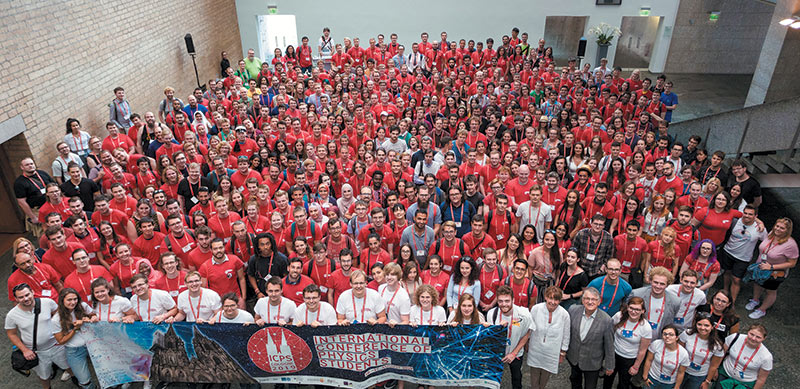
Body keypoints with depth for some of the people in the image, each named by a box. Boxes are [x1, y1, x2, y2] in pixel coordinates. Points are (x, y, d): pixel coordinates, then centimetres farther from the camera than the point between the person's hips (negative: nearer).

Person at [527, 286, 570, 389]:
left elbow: (566, 336, -3)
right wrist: (527, 342, 11)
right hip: (535, 350, 0)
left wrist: (562, 353, 4)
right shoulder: (535, 309, -18)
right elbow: (529, 328, -1)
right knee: (534, 375, 17)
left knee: (545, 376, 18)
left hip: (551, 353, 0)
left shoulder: (564, 314, -18)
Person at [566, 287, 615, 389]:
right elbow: (567, 330, -1)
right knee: (575, 381, 30)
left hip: (592, 363, -3)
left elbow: (609, 345, -14)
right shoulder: (573, 310, -17)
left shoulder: (606, 320, -26)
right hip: (573, 357, 3)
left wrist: (609, 366, -5)